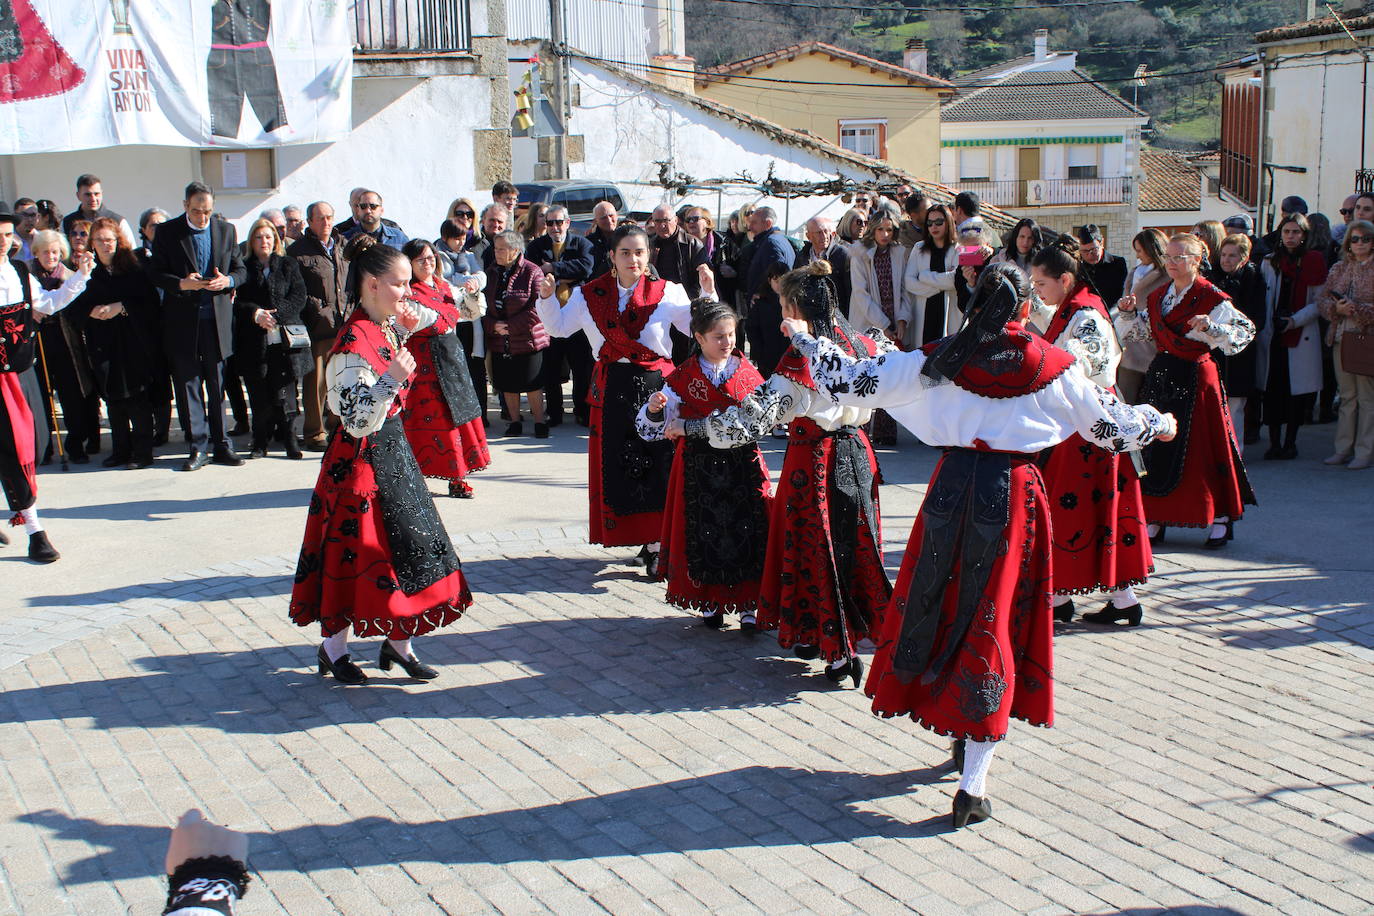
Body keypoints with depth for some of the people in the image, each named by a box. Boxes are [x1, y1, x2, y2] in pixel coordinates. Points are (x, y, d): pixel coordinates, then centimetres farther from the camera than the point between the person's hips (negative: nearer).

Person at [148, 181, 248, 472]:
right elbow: (156, 273, -2)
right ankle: (198, 447, 8)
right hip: (183, 321, -1)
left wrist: (228, 281, -11)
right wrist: (181, 284, -20)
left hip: (218, 320, 2)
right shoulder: (167, 232, 1)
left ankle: (221, 445, 14)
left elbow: (240, 268, 12)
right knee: (189, 385, 2)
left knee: (217, 385, 6)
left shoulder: (226, 230, 8)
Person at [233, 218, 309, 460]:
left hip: (285, 339, 0)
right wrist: (255, 313, -13)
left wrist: (275, 315, -11)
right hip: (254, 342, 0)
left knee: (284, 391, -6)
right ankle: (260, 442, 8)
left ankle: (289, 438, 3)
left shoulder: (289, 265, 12)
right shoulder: (244, 269, 11)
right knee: (259, 394, 0)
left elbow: (298, 298, 2)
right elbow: (236, 302, 4)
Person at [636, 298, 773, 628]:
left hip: (743, 463, 1)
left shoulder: (748, 372, 4)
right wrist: (654, 408, -22)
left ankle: (748, 604, 10)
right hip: (700, 468, -1)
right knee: (704, 532, 4)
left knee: (747, 531, 0)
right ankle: (710, 602, 20)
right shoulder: (683, 377, -1)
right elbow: (653, 427, -2)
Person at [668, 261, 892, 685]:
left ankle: (837, 652, 6)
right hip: (855, 454, 7)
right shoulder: (861, 345, -1)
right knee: (852, 545, 16)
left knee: (814, 553, 5)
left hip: (814, 461, -6)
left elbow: (755, 417, -24)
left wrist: (690, 427, -19)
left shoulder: (799, 359, -20)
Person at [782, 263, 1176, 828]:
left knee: (937, 603, 20)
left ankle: (964, 733, 34)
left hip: (952, 488, 1)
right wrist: (1156, 424, 32)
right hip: (1015, 495, -1)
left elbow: (853, 383, 1)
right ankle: (973, 781, -1)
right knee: (995, 622, 2)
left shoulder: (939, 361, 0)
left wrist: (806, 340, 18)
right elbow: (1110, 424, 11)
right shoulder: (1051, 366, -1)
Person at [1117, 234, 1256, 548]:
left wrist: (1210, 327, -30)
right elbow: (1134, 331, 18)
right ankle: (1156, 519, 13)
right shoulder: (1157, 297, 11)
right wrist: (1127, 312, -1)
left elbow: (1244, 332, -16)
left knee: (1204, 449, -3)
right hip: (1161, 377, 6)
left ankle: (1220, 520, 7)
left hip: (1196, 377, -6)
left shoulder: (1212, 298, -8)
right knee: (1156, 447, 5)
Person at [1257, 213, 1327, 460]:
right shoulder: (1269, 262, 10)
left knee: (1296, 389, -1)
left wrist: (1295, 320, -13)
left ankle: (1290, 442, 10)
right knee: (1272, 388, -2)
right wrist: (1264, 325, -2)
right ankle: (1274, 443, 6)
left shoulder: (1313, 261, 1)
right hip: (1272, 335, 2)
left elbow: (1319, 301, -1)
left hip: (1301, 335, -2)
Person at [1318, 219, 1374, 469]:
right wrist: (1337, 308, -9)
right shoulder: (1339, 269, 13)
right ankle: (1343, 449, 15)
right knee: (1347, 397, 10)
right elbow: (1323, 300, 10)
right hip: (1341, 337, 5)